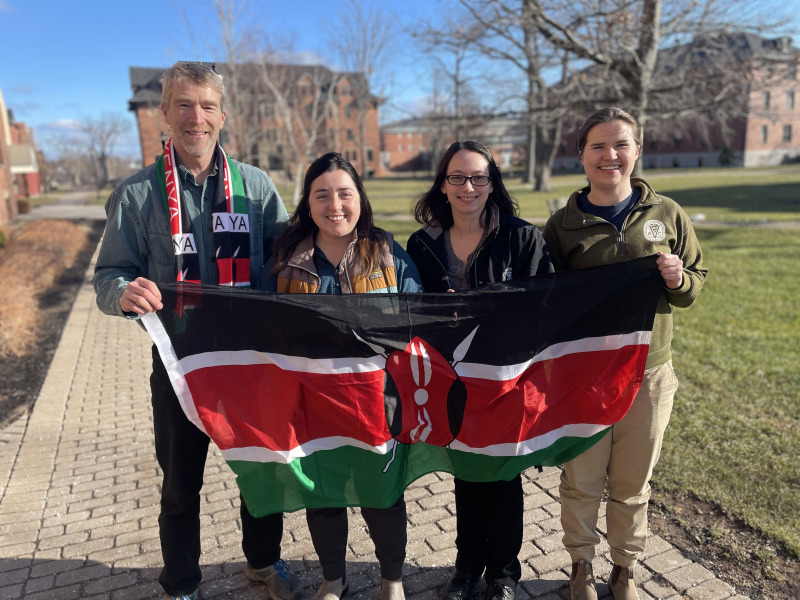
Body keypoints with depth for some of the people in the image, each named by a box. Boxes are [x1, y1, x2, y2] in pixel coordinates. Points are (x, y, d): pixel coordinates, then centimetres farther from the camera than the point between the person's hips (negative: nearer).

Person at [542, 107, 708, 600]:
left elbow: (697, 280, 9)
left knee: (633, 484, 15)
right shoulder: (563, 224, -2)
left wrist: (679, 279, -14)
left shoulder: (667, 214, 1)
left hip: (648, 374, 1)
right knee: (581, 481, 10)